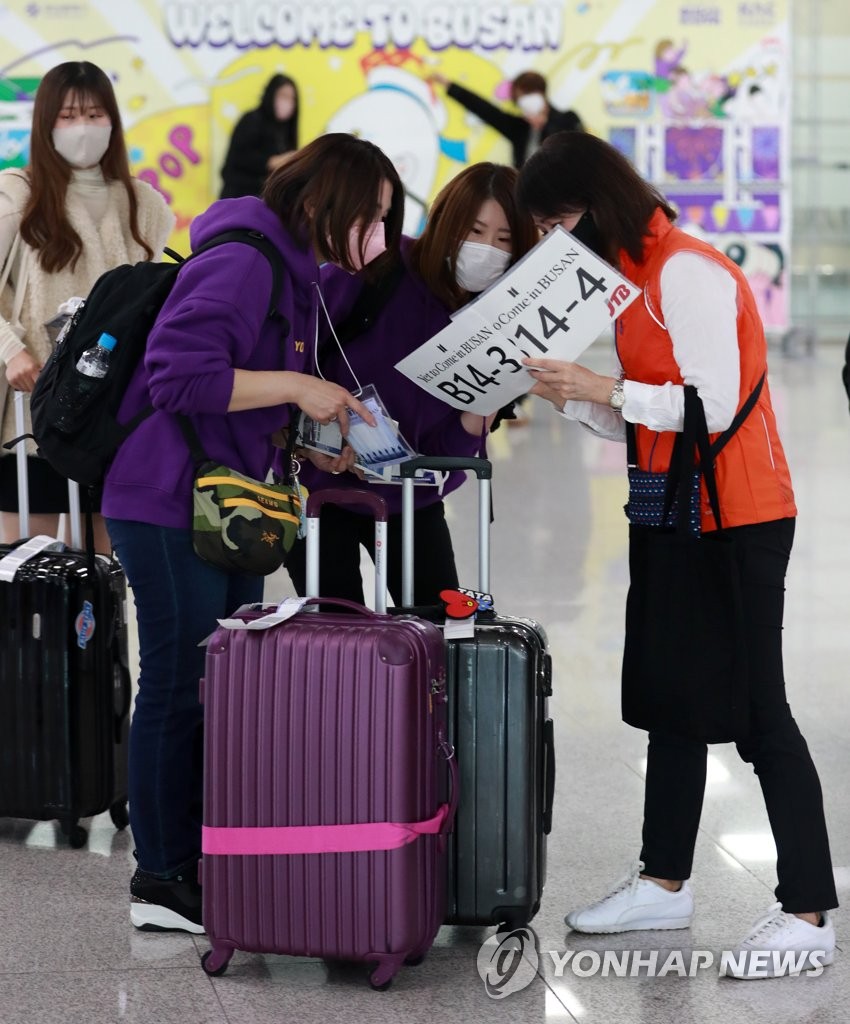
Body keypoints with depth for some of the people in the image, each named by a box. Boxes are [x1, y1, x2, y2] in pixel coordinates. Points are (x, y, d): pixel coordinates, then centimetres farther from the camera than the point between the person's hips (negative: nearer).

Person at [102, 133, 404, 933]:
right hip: (168, 506, -10)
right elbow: (178, 375, -26)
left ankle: (211, 862, 23)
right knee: (180, 686, -3)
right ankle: (161, 881, 7)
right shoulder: (241, 263, -18)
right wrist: (295, 388, -22)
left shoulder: (300, 274, 13)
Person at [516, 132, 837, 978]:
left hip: (737, 521, -10)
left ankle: (807, 912, -1)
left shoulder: (687, 273, -16)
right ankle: (664, 883, 25)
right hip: (677, 519, 10)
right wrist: (569, 397, 0)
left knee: (754, 707, -6)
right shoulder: (635, 279, 13)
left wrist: (604, 388, -20)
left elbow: (712, 405, -22)